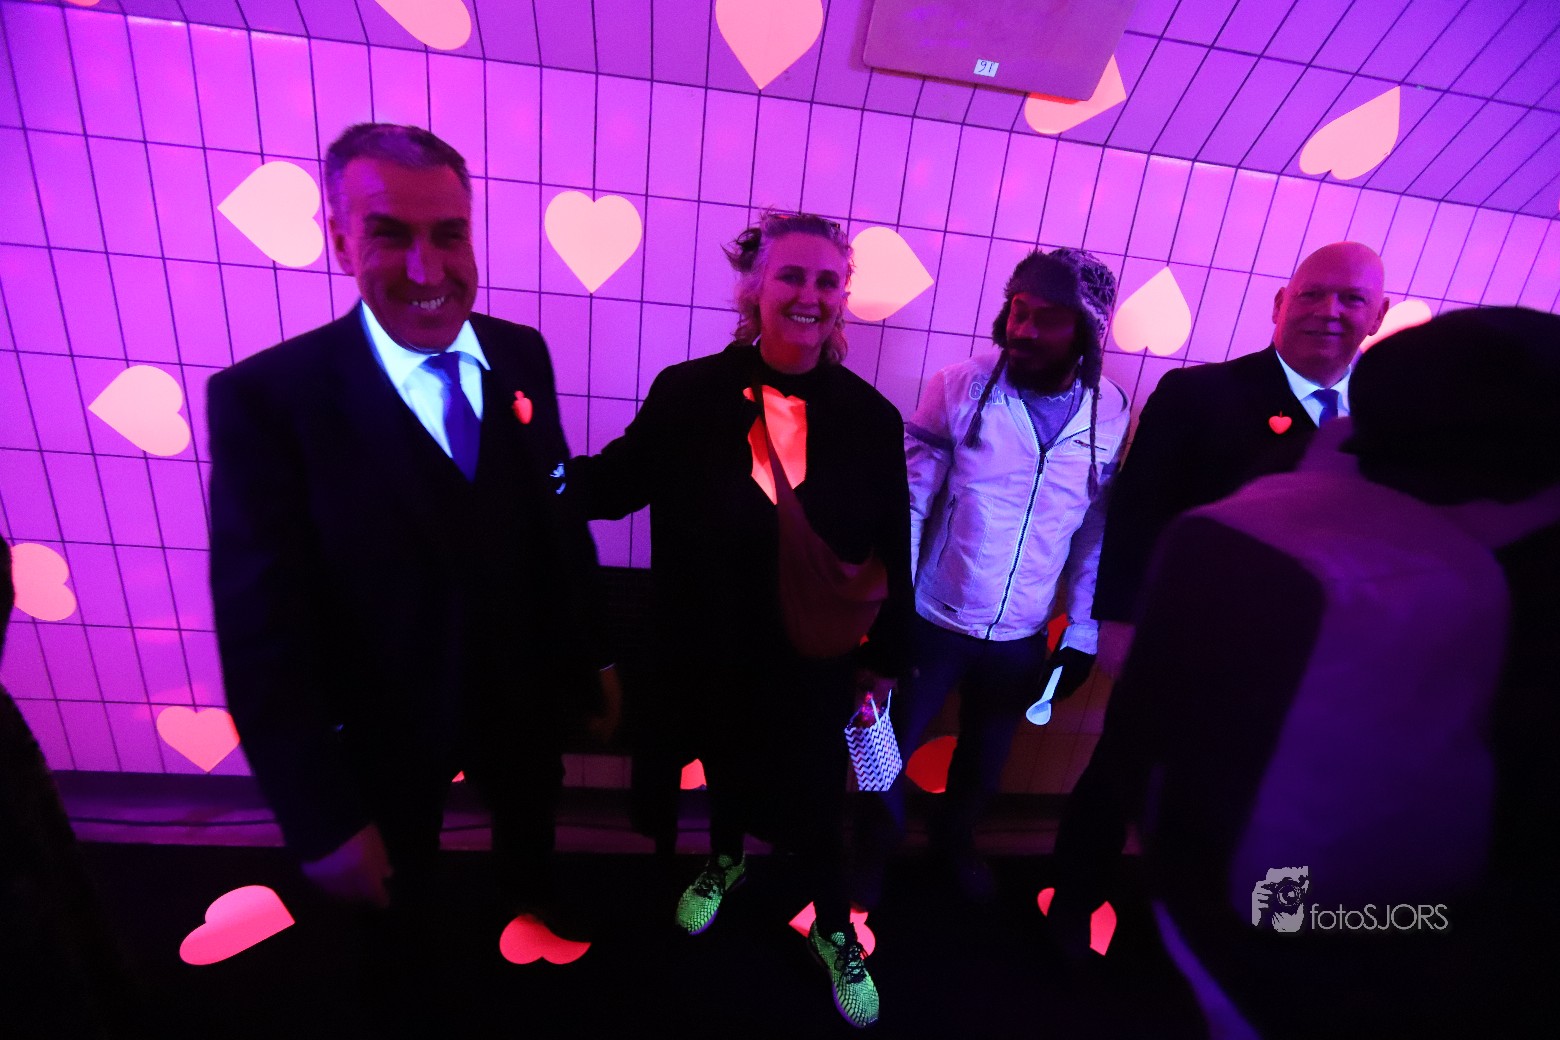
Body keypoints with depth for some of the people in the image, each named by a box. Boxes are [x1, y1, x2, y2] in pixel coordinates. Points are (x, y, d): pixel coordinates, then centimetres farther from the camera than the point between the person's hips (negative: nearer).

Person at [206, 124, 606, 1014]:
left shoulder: (522, 355, -10)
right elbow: (263, 631, -20)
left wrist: (586, 657, 3)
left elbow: (560, 511, -3)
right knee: (397, 889, 30)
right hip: (387, 735, -2)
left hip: (523, 698, 3)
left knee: (531, 834, 32)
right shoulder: (267, 397, -22)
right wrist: (322, 823, -16)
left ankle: (534, 911, 65)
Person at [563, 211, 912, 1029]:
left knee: (818, 793, 17)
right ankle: (724, 863, 62)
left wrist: (884, 657, 2)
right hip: (711, 652, 1)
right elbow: (616, 484, -9)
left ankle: (833, 930, 49)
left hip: (815, 658, 0)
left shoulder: (871, 417, -12)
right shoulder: (687, 393, -15)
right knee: (724, 763, 27)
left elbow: (891, 551, -5)